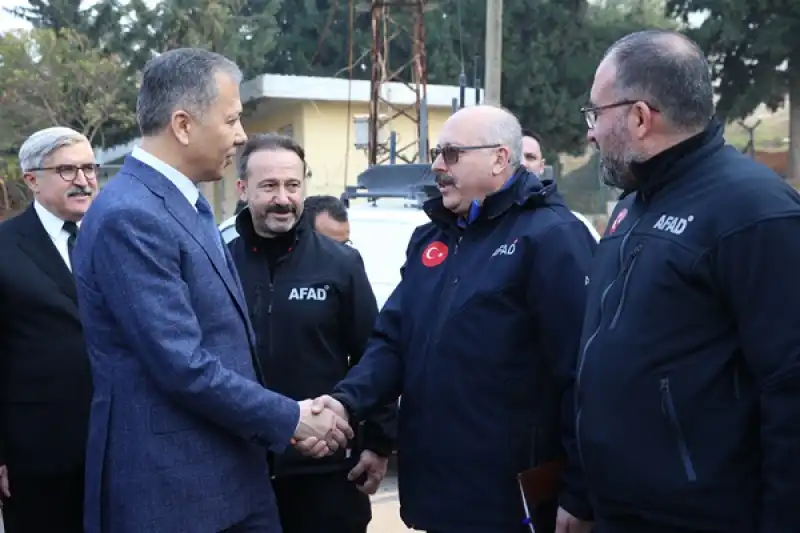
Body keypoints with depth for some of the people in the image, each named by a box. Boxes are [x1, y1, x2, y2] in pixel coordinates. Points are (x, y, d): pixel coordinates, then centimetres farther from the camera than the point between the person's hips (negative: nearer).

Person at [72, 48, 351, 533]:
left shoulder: (186, 203, 11)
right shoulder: (130, 217, -20)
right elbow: (182, 366, -23)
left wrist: (288, 418, 9)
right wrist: (289, 420, -13)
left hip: (232, 473, 9)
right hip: (171, 487, -9)